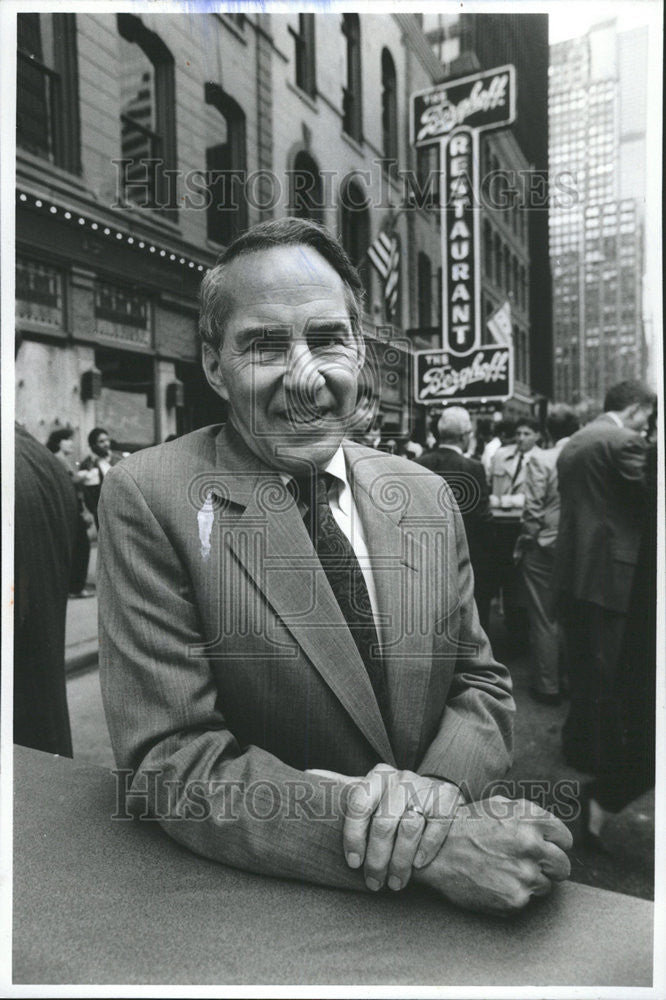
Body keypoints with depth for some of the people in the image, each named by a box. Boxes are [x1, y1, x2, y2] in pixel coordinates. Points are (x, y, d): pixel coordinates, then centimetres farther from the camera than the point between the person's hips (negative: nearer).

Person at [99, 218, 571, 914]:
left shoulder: (428, 496, 1)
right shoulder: (148, 498, -12)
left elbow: (481, 682, 6)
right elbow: (171, 760, -16)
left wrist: (439, 786, -15)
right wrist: (430, 840, -24)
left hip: (438, 906, 4)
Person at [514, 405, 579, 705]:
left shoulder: (541, 460, -13)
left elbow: (533, 511, -14)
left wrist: (524, 544, -2)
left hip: (545, 548, -4)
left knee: (544, 620, 8)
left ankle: (547, 686, 16)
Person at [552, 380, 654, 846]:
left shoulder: (572, 444, 13)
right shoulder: (623, 442, -13)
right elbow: (649, 498, -13)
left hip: (571, 568, 8)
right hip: (611, 571, -8)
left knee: (583, 664, 20)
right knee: (610, 672, 3)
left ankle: (580, 742, 33)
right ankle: (606, 761, 14)